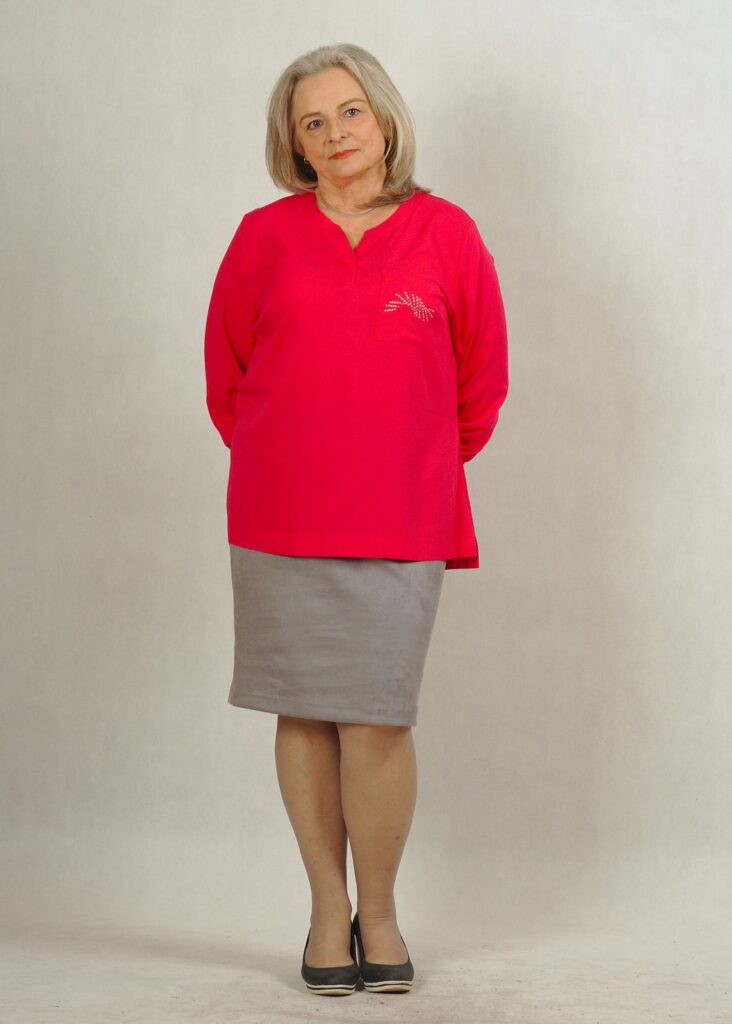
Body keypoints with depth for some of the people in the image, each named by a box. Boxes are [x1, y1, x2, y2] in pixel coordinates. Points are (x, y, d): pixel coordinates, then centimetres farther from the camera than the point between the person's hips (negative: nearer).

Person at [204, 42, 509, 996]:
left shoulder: (446, 234, 2)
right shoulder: (265, 236, 4)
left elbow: (481, 379, 11)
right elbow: (226, 371, 14)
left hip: (400, 522, -1)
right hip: (278, 518, 1)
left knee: (377, 721, -2)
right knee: (304, 715, 5)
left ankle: (378, 911, 16)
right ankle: (328, 910, 18)